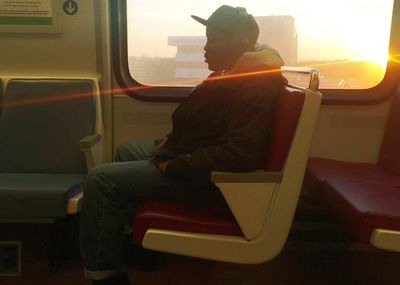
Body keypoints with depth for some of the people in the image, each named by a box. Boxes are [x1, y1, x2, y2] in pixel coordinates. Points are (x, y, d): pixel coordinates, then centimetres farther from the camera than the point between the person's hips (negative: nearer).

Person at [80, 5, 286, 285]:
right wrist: (171, 140, 7)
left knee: (102, 180, -13)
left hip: (209, 178, -11)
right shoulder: (234, 71, 9)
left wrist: (174, 165, -24)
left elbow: (240, 154, -33)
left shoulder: (256, 85, -24)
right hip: (190, 157, 11)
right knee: (126, 150, 24)